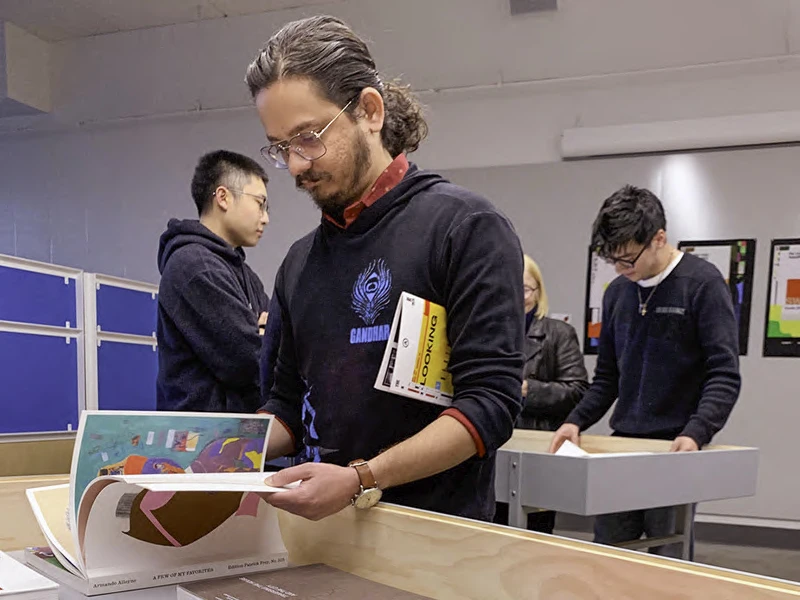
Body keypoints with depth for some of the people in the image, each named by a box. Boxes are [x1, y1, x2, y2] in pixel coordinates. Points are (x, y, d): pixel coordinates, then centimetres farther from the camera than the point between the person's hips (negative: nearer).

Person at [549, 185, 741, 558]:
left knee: (667, 559, 1)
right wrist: (577, 421, 2)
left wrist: (696, 433, -26)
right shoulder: (617, 292, 10)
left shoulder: (702, 284, -8)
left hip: (675, 449, -5)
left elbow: (724, 375, -13)